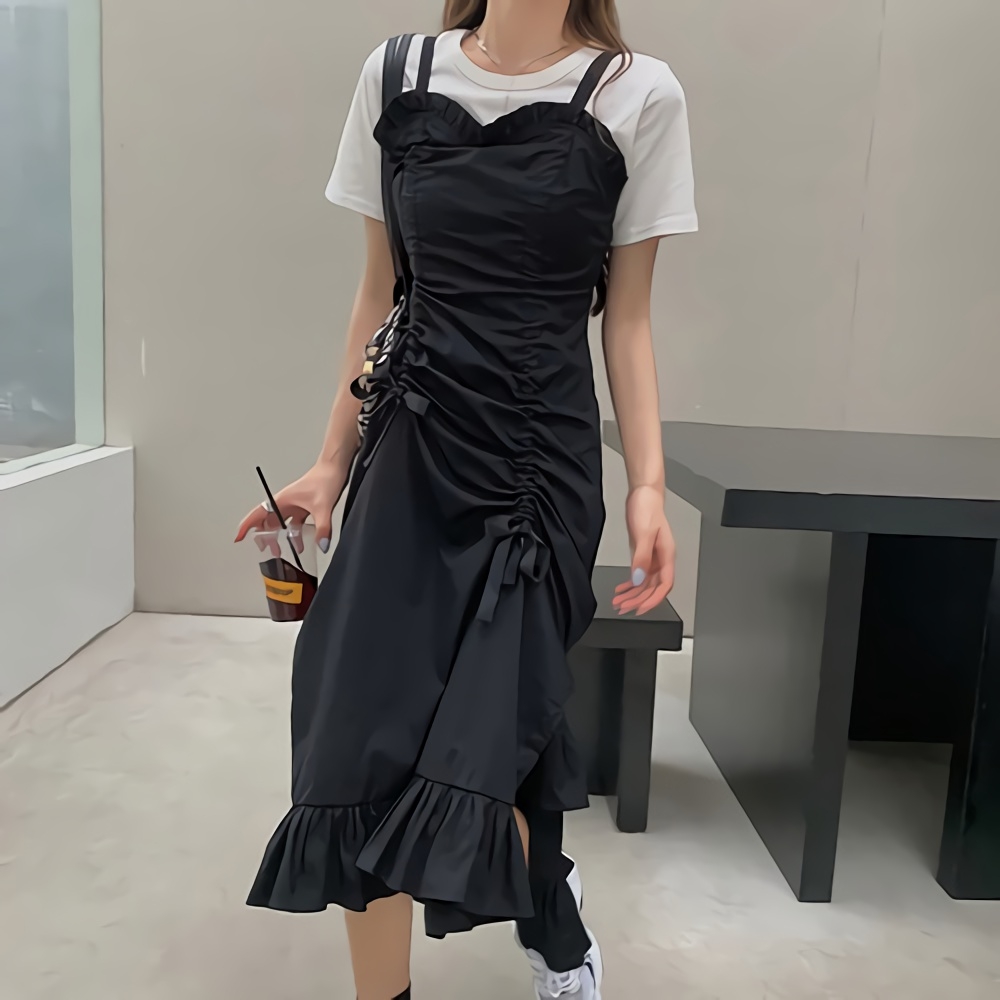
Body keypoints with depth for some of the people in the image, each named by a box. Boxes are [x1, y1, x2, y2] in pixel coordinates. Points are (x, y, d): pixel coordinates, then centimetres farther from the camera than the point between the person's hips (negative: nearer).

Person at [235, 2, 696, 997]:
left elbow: (628, 320, 4)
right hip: (411, 455, 3)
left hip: (540, 460, -2)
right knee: (358, 751, 1)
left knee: (478, 758, -4)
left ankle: (554, 914, 33)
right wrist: (332, 465, 11)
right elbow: (379, 293, 11)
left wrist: (647, 485, -6)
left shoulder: (638, 95, 2)